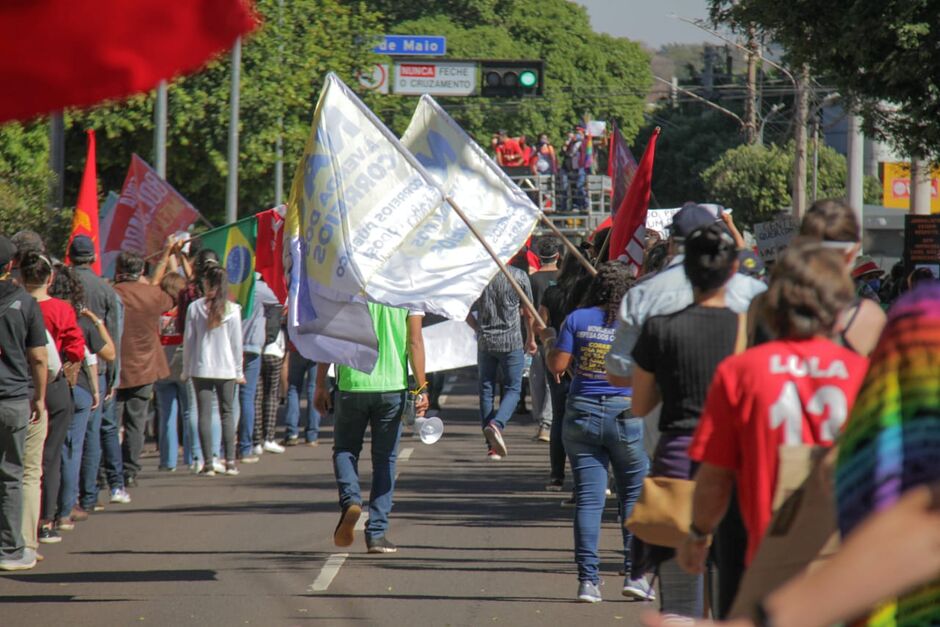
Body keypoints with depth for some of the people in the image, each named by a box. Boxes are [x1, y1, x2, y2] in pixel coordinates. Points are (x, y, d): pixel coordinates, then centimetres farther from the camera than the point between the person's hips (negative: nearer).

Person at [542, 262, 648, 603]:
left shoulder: (577, 319, -2)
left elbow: (557, 365, -5)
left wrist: (548, 340, 14)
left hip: (581, 413, 1)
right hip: (625, 414, -1)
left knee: (588, 498, 3)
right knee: (634, 494, 11)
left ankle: (588, 580, 0)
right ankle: (634, 572, 3)